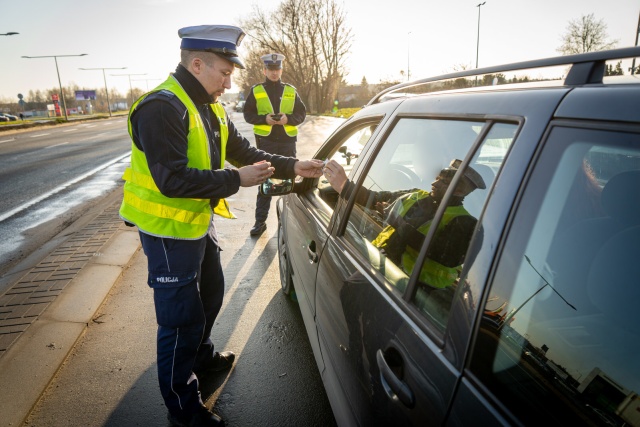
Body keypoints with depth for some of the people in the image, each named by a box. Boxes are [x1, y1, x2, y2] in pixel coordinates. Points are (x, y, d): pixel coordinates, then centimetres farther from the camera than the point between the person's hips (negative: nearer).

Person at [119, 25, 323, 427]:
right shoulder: (162, 108, -23)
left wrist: (293, 166, -4)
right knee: (182, 318, 0)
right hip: (169, 229, -9)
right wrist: (236, 180, -26)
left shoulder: (211, 108, 7)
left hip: (199, 221, 10)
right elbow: (172, 180, -30)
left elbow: (244, 151, 7)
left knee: (211, 292, 24)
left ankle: (201, 355, 50)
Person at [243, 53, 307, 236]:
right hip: (266, 141, -1)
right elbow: (248, 114, 3)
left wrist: (288, 118, -13)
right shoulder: (256, 91, 6)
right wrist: (264, 118, -15)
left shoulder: (291, 91, 9)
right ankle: (260, 221, 8)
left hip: (288, 141, 2)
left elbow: (302, 114, 7)